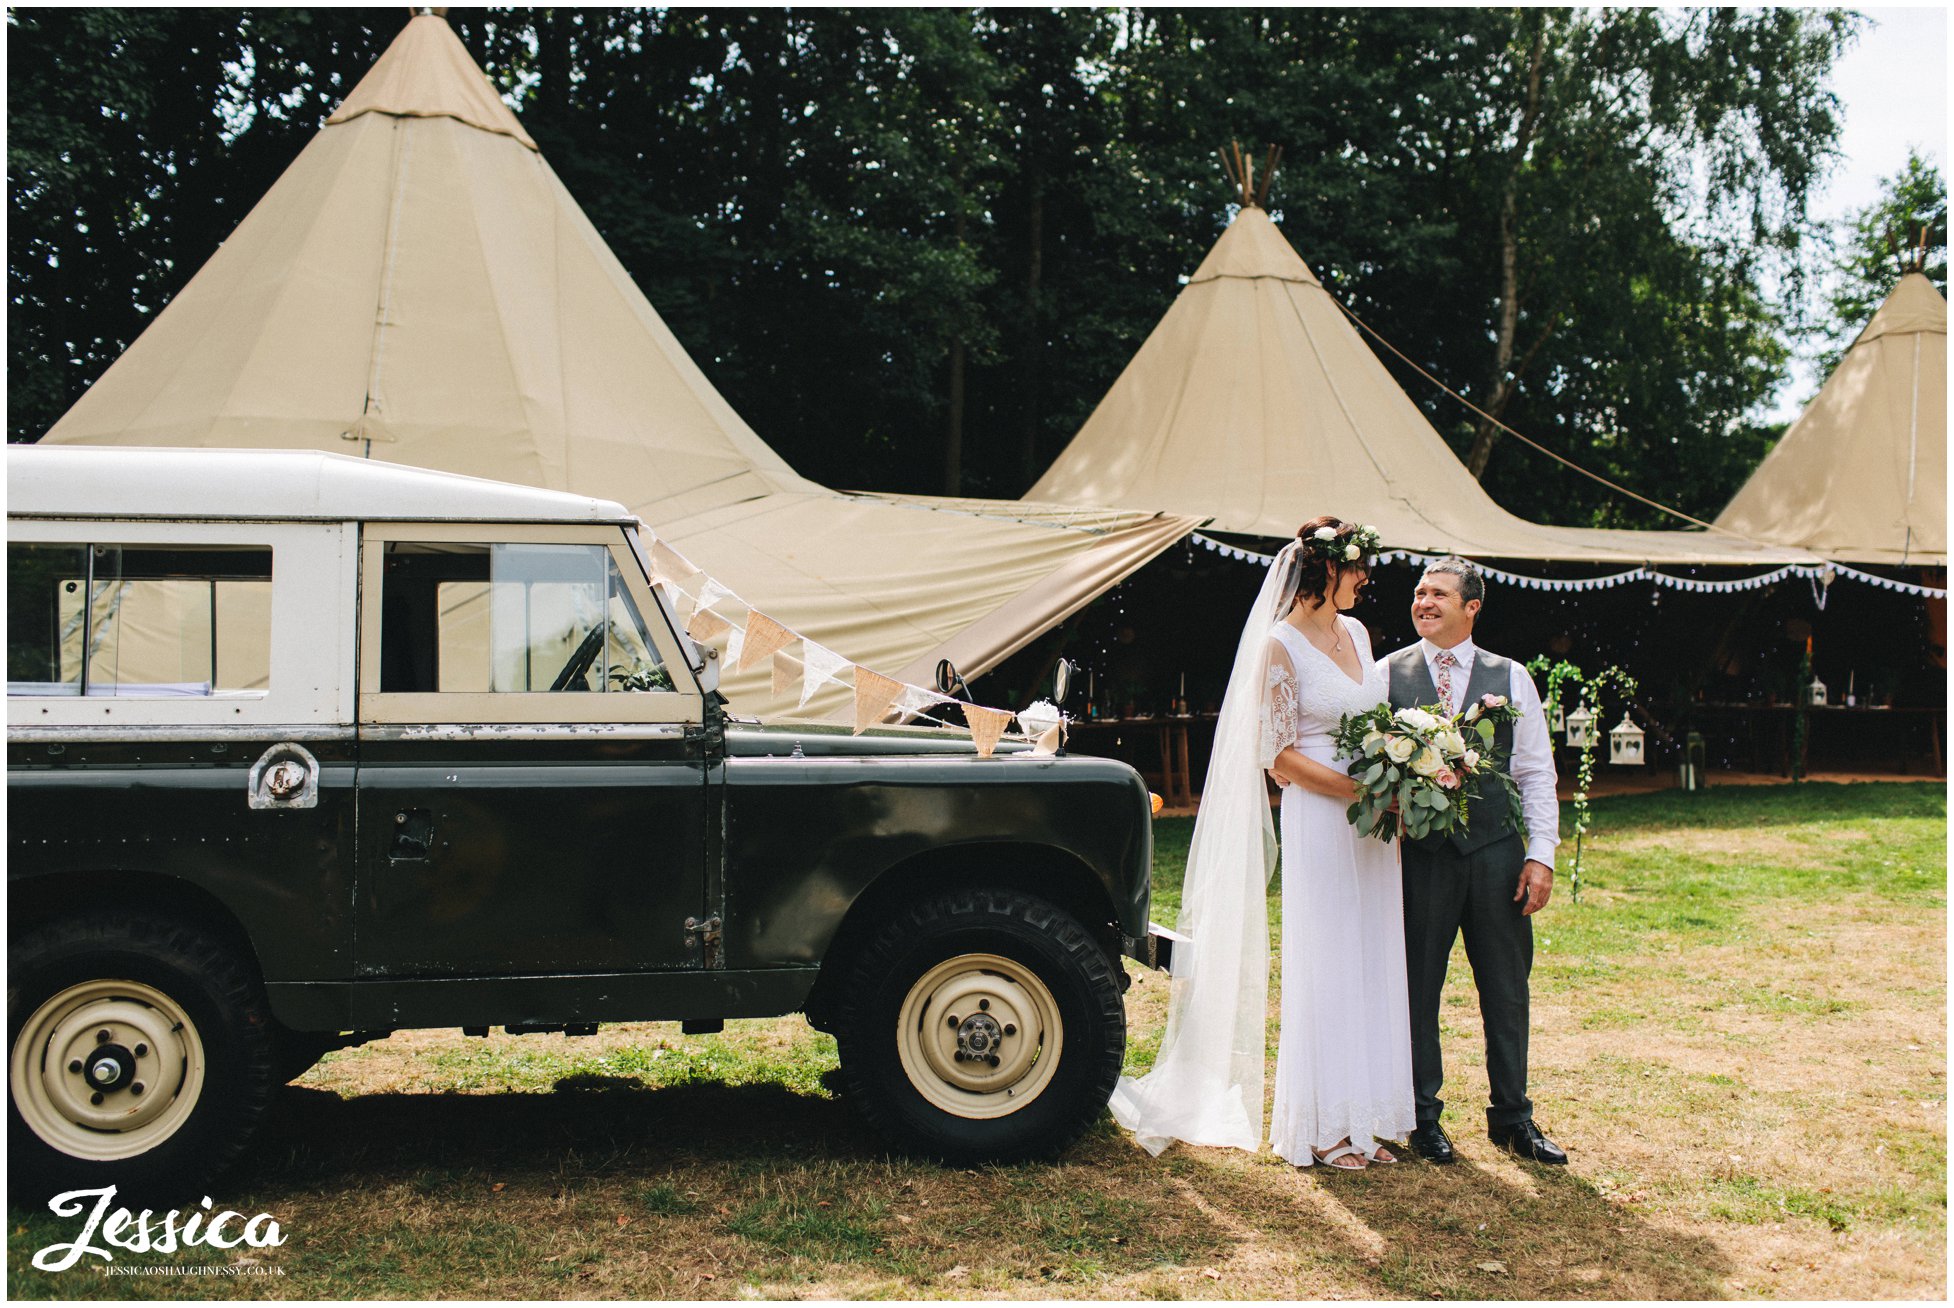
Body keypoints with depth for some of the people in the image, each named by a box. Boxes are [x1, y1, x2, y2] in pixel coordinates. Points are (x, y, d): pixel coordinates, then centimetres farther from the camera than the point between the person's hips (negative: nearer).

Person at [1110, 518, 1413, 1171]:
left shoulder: (1357, 633, 12)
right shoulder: (1281, 645, -10)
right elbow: (1280, 757, -13)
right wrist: (1363, 789, -19)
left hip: (1372, 828, 7)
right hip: (1318, 821, -7)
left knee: (1370, 968, 9)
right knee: (1322, 970, -2)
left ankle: (1363, 1117, 18)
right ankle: (1319, 1130, 8)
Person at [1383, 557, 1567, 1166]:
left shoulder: (1510, 677, 7)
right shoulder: (1387, 674, 4)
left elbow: (1536, 772, 7)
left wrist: (1541, 854, 0)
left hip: (1497, 851, 2)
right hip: (1420, 856, -1)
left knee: (1507, 989, 8)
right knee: (1418, 987, 4)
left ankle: (1513, 1117, 22)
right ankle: (1424, 1116, 19)